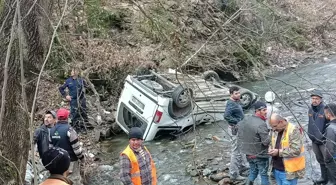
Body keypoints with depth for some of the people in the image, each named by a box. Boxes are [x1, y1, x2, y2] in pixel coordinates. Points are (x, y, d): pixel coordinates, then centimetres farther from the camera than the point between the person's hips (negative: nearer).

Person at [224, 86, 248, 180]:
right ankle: (234, 174, 8)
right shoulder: (231, 104, -24)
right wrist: (237, 121, -30)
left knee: (239, 149, 26)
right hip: (235, 129, -10)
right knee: (236, 151, -2)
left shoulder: (236, 102, 7)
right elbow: (226, 116, -40)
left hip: (239, 128, 10)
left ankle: (242, 166, 45)